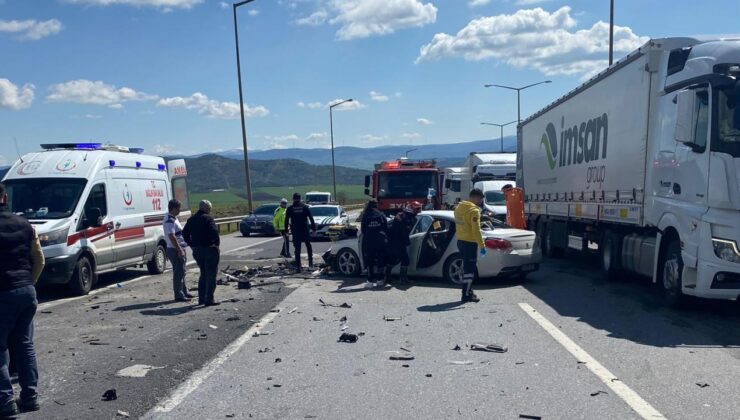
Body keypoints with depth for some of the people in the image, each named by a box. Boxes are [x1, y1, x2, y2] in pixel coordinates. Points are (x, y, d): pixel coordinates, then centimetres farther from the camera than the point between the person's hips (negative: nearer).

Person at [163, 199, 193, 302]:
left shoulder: (173, 219, 15)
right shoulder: (169, 221, -18)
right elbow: (172, 237, -24)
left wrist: (182, 249, 22)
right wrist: (179, 250, -24)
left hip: (180, 249, 10)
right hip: (175, 250, -10)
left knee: (181, 272, 17)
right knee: (178, 273, -5)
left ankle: (184, 292, 26)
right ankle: (179, 295, 0)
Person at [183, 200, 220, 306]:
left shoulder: (191, 220, 11)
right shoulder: (208, 219, -12)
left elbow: (185, 233, 14)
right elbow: (214, 232, -24)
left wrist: (192, 245, 15)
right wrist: (217, 244, -10)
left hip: (197, 251, 7)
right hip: (209, 249, -7)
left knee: (203, 274, 18)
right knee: (211, 275, -1)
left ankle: (201, 298, 20)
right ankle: (209, 299, -2)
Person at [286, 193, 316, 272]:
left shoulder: (290, 209, 0)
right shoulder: (305, 207, 0)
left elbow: (286, 220, 0)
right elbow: (311, 218, -2)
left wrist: (286, 230, 6)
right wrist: (313, 227, 2)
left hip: (295, 232, 0)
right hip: (305, 230, 0)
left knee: (297, 249, 3)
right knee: (308, 246, 17)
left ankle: (298, 266, 1)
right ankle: (310, 262, 11)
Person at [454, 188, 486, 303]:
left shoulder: (459, 207, 10)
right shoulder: (474, 210, -17)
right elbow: (476, 230, -21)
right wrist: (482, 245, -18)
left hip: (460, 241, 8)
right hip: (470, 243, -8)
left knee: (467, 267, 17)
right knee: (470, 269, -2)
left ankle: (468, 291, 25)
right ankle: (466, 295, 1)